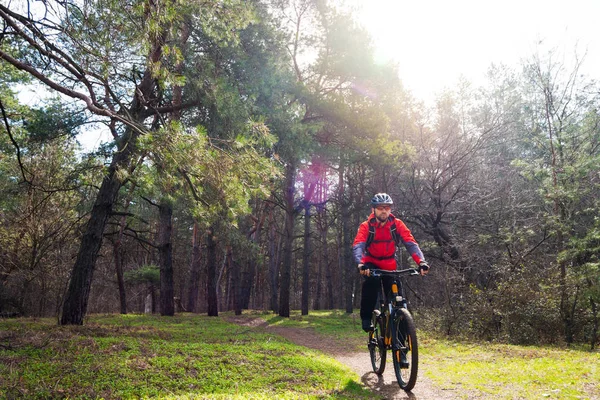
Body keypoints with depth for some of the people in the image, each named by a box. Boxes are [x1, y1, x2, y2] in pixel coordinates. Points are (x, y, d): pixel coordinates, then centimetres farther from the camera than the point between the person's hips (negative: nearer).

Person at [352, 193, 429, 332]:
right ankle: (366, 317, -17)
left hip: (390, 265, 2)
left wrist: (421, 262, -41)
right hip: (372, 264, -2)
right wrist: (361, 264, -53)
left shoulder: (397, 224, -15)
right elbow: (357, 246, -33)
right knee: (372, 281, -32)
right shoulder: (366, 226, -19)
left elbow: (411, 243, -23)